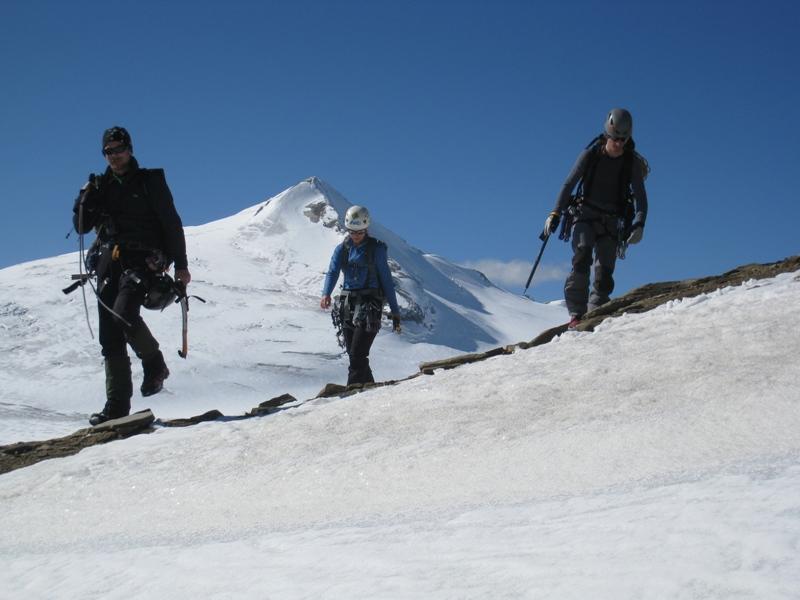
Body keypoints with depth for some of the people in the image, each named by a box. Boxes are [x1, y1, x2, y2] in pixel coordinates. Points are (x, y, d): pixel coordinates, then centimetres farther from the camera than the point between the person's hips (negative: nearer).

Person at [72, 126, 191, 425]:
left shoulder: (150, 181, 5)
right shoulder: (102, 186, 17)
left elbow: (171, 223, 3)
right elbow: (81, 227, 14)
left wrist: (180, 264, -2)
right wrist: (87, 200, -5)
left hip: (143, 260, -5)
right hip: (110, 263, 5)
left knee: (123, 313, -28)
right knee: (110, 336, -2)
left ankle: (154, 364, -4)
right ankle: (117, 404, 1)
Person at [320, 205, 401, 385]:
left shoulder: (376, 249, -2)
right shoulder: (342, 249, 10)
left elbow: (386, 280, -2)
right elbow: (332, 272, -4)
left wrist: (395, 312, -3)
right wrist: (326, 294, -25)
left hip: (369, 305, -6)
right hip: (348, 304, 6)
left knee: (357, 355, -15)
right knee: (353, 355, 8)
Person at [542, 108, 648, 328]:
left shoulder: (633, 162, -3)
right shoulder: (590, 154, -4)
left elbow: (640, 196, -6)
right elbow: (569, 184, -1)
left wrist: (639, 224, -23)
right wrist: (555, 214, -9)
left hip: (611, 222, 2)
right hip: (584, 215, -2)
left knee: (604, 275, -7)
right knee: (583, 255, -25)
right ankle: (577, 314, -29)